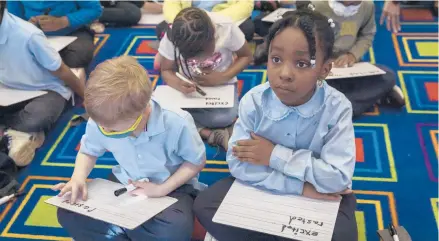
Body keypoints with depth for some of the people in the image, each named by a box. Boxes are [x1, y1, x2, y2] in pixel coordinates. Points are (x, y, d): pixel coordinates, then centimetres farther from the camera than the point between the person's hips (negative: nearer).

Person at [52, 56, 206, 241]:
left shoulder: (176, 124, -29)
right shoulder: (99, 123, -17)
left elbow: (197, 161, -12)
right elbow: (88, 151, 5)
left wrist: (162, 189, -23)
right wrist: (78, 178, -17)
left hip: (171, 187, -3)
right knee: (68, 214, -17)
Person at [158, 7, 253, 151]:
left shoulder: (226, 28, -24)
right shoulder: (171, 37, -21)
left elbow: (246, 56, -9)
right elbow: (166, 70, -8)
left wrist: (222, 77, -25)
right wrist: (178, 84, -33)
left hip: (222, 84, -2)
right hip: (188, 86, 2)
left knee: (224, 118, -36)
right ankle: (214, 135, -26)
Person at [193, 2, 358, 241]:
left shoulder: (337, 108, -21)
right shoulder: (254, 101, -16)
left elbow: (339, 178, -26)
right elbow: (239, 163, -20)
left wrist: (275, 155, -24)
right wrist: (300, 186, -26)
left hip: (321, 195, -1)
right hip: (262, 186, 2)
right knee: (204, 206, -16)